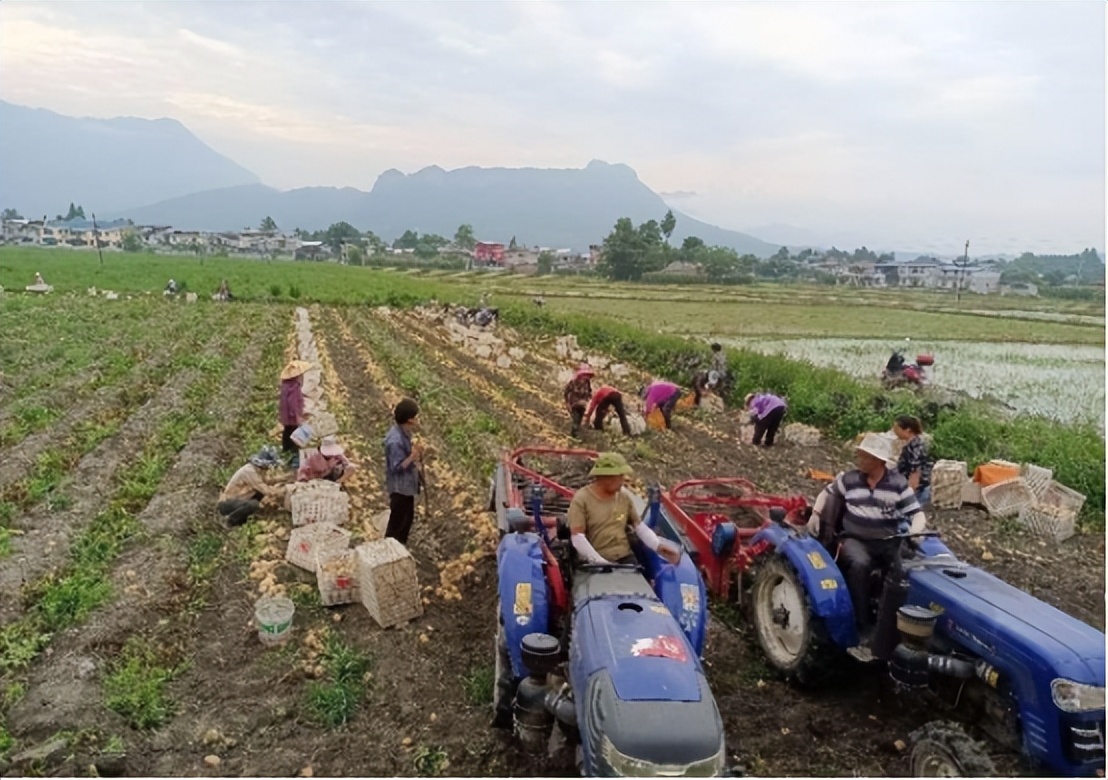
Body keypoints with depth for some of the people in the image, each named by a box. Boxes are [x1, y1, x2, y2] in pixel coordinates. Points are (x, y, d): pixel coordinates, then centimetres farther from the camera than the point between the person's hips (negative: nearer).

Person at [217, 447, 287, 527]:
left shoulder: (254, 469, 4)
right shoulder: (249, 471, -25)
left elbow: (265, 487, 10)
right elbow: (266, 490, -26)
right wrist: (284, 490, -16)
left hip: (235, 500, 10)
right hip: (227, 504, -10)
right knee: (254, 504, -32)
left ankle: (240, 517, 11)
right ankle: (232, 520, -6)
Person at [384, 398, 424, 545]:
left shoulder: (404, 432, 0)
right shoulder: (395, 440, -29)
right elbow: (397, 467, -26)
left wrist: (417, 453, -5)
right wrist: (413, 456, -33)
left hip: (407, 484, 10)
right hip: (399, 487, -10)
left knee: (407, 518, 23)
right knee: (397, 522, 5)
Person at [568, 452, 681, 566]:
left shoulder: (624, 498, 11)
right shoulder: (581, 500, -6)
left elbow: (640, 527, 13)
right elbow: (577, 538, -12)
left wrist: (658, 546, -5)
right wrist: (600, 562, -20)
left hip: (624, 557, 5)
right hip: (595, 562, -5)